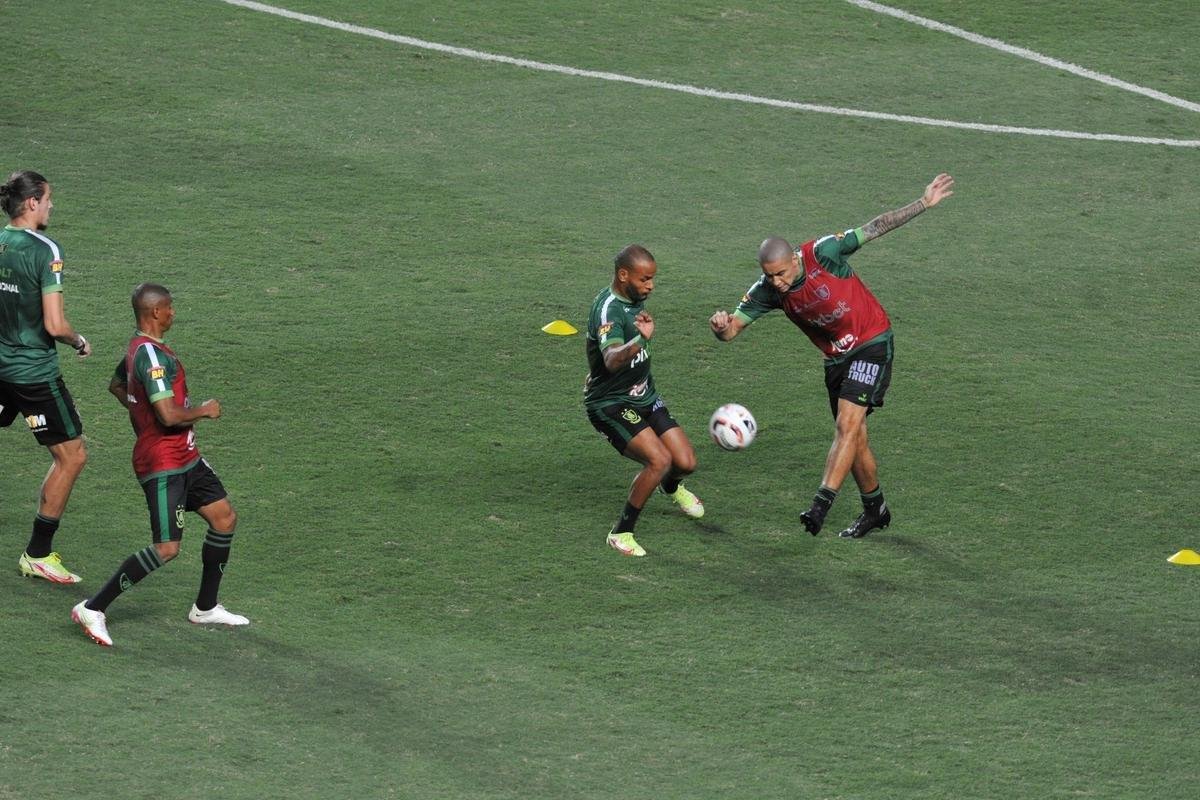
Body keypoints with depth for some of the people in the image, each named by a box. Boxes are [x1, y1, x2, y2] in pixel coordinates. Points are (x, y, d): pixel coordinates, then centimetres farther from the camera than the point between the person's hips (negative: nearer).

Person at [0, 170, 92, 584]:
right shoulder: (44, 250, -18)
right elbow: (55, 325, -22)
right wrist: (79, 342, -2)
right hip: (35, 372, -7)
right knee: (72, 455, 7)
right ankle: (37, 555, 9)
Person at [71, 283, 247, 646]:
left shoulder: (139, 348, 10)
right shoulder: (152, 356, -23)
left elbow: (116, 385, 29)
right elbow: (169, 415, -30)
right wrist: (204, 410, -13)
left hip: (184, 459, 11)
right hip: (163, 464, -11)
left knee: (225, 519, 15)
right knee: (167, 548, -12)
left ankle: (205, 607, 26)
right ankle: (93, 609, -8)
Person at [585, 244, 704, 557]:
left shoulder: (634, 299, 2)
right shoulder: (608, 311, -28)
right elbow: (611, 360, -48)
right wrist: (640, 341, -64)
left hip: (644, 396, 8)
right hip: (610, 403, -8)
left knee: (686, 462, 0)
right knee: (659, 460, -25)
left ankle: (670, 486, 39)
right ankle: (621, 534, -9)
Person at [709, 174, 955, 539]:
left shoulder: (823, 254, -23)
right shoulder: (768, 291, -10)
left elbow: (875, 228, -14)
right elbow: (732, 328, -11)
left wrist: (924, 203, -14)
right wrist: (721, 326, -37)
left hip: (871, 344, -6)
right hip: (836, 356, 6)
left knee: (847, 425, -19)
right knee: (852, 436, 11)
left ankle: (821, 505, -26)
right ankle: (875, 510, 29)